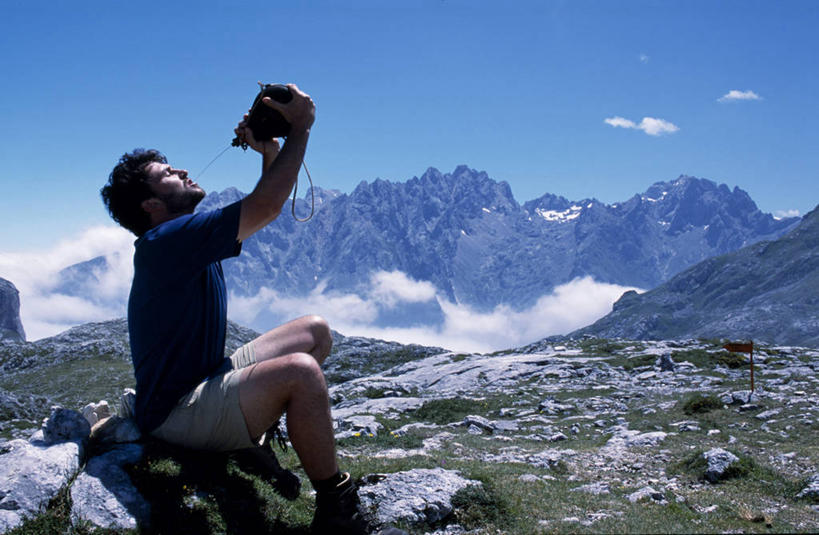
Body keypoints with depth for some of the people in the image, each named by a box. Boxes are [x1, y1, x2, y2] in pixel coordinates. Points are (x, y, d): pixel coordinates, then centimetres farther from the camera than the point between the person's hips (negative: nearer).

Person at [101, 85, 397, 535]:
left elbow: (262, 210, 17)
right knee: (300, 371, -34)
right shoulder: (164, 242, -21)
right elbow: (265, 206, -27)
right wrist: (300, 128, -19)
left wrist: (269, 152, 3)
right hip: (177, 411, -10)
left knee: (315, 331, 12)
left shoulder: (188, 238, 9)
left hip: (208, 379, 10)